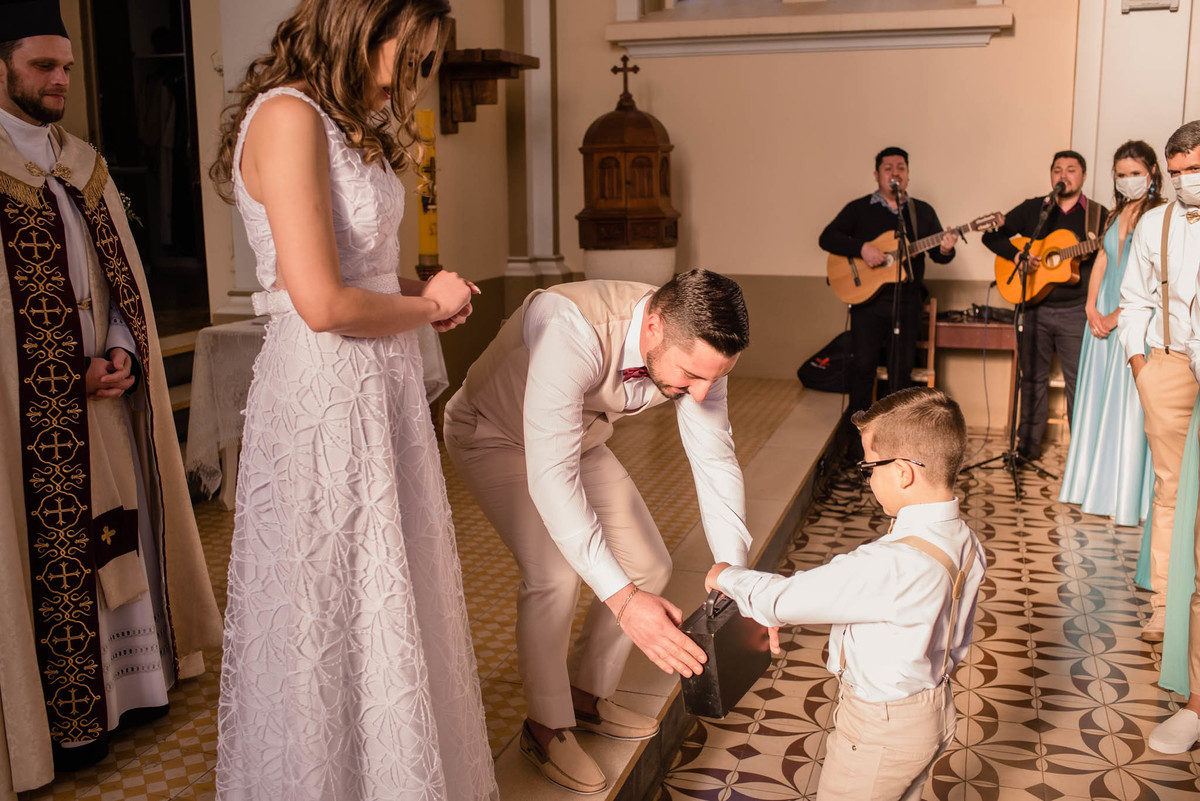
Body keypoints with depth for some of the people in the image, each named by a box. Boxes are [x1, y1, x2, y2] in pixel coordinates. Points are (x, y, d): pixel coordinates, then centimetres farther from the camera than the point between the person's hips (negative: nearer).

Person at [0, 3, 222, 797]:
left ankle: (129, 675, 27)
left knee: (117, 537, 12)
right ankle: (66, 715, 12)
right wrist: (64, 374, -15)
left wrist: (123, 354, -4)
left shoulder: (87, 164, 13)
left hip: (105, 398, 6)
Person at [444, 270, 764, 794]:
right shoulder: (572, 330, -44)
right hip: (493, 436, -6)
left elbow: (715, 460, -18)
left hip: (580, 438, 6)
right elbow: (550, 476, -47)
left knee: (648, 566, 1)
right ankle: (546, 728, 2)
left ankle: (587, 696, 23)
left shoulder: (696, 343, -24)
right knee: (554, 573, -23)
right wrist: (622, 598, -52)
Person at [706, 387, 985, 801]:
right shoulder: (966, 542, -8)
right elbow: (958, 643, 7)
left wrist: (727, 576, -11)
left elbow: (782, 599, -29)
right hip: (936, 711, 8)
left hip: (881, 729, -8)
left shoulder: (890, 565, -36)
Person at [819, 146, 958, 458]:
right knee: (863, 365, -5)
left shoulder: (923, 211, 12)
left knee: (902, 369, 6)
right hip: (867, 297, -2)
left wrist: (945, 250, -14)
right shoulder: (858, 209, 4)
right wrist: (862, 248, -20)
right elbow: (827, 238, -6)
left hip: (907, 299, 3)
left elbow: (939, 254, 11)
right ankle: (858, 437, 5)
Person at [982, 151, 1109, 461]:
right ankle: (1029, 445, 20)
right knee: (1032, 377, 9)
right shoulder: (1033, 209, 8)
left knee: (1080, 381, -2)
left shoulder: (1099, 214, 5)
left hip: (1076, 311, -2)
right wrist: (1016, 254, -9)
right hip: (1034, 307, 2)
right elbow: (991, 235, 7)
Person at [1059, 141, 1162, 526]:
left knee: (1128, 404, -5)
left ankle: (1127, 499, 3)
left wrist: (1115, 316, -15)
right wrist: (1092, 307, 0)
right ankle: (1097, 489, 20)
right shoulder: (1116, 214, 13)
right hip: (1103, 314, 7)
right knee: (1098, 399, 10)